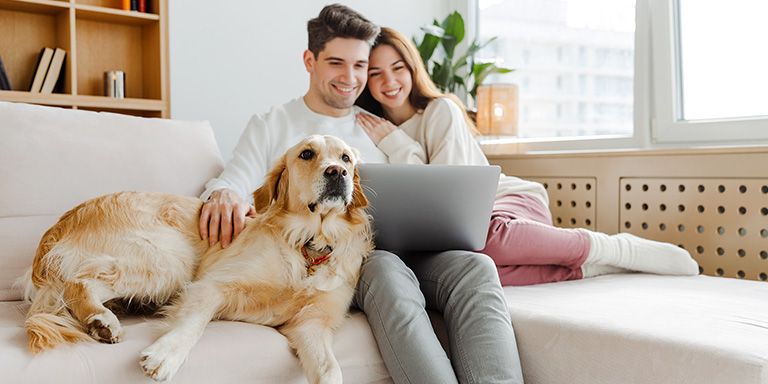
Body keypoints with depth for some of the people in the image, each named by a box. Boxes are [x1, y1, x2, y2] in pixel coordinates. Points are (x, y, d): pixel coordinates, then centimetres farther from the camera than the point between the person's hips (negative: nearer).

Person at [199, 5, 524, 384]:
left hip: (396, 250, 4)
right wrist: (222, 195, -21)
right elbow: (233, 185, 6)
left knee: (476, 266, -28)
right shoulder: (271, 126, 16)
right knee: (388, 272, -39)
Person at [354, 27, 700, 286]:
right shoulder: (375, 129, 10)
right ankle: (584, 268, -24)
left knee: (487, 236, -42)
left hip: (509, 200, -3)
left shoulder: (441, 111, -7)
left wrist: (396, 145, -15)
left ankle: (620, 249, -21)